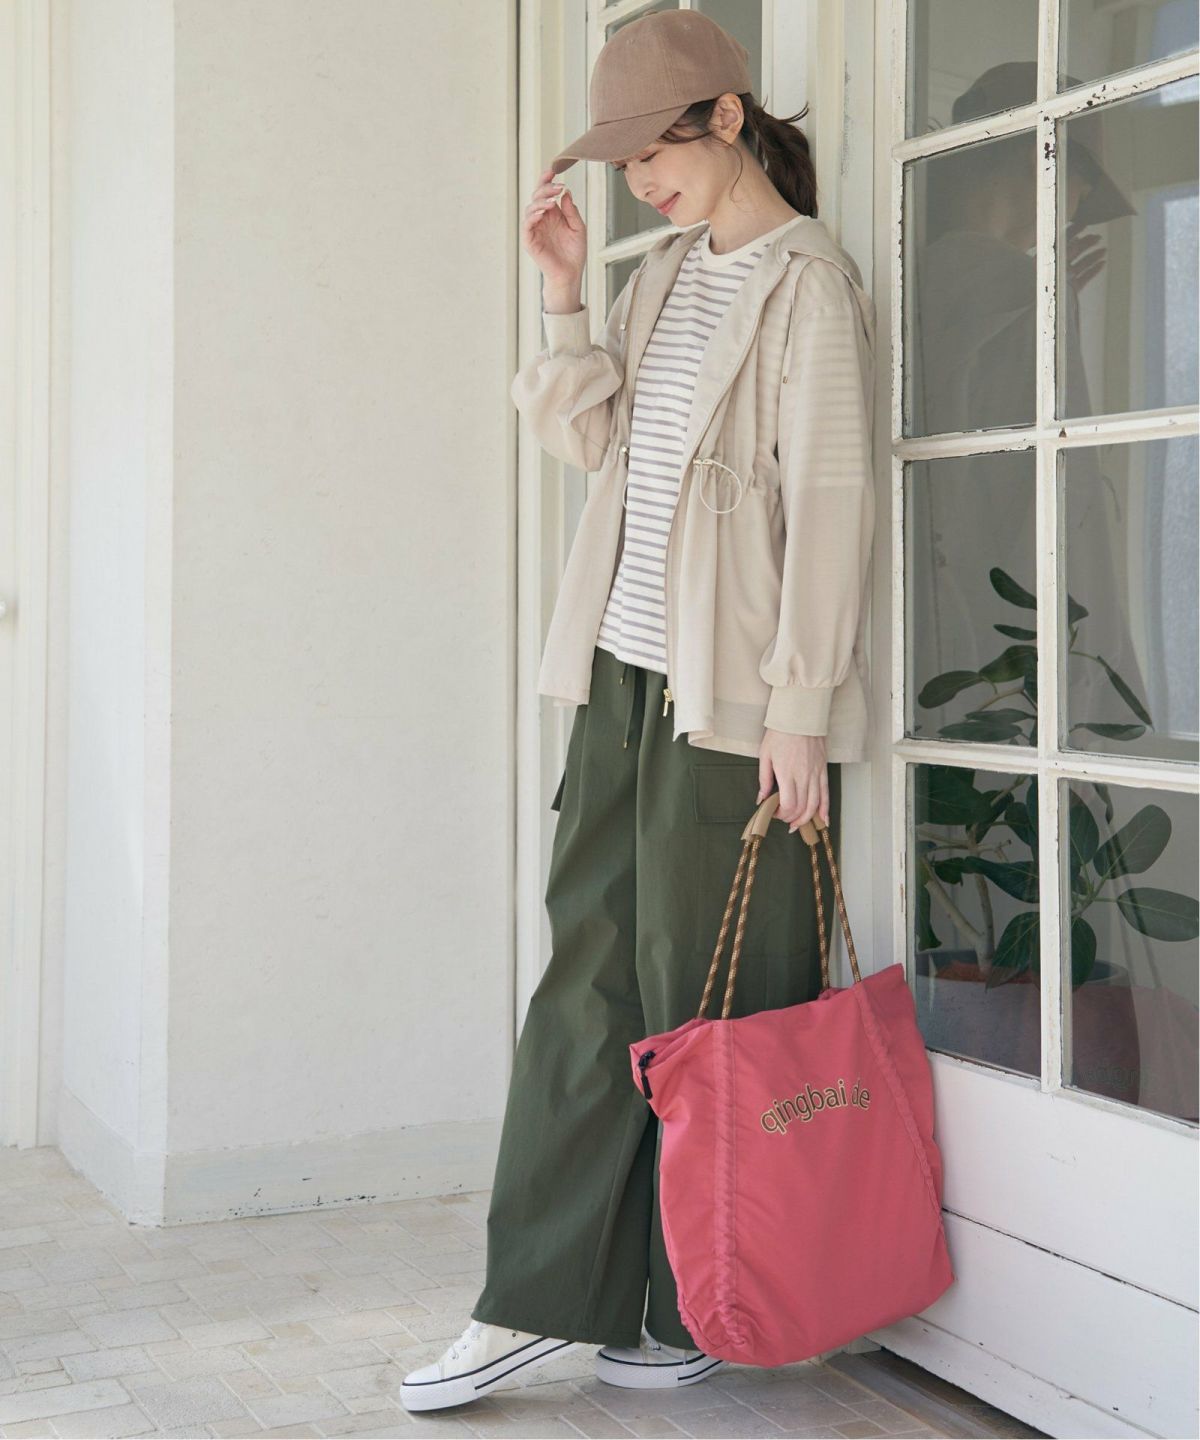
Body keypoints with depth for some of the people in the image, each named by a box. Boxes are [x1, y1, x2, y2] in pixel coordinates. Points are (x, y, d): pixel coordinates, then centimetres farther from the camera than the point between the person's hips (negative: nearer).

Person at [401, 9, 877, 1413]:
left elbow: (830, 501, -13)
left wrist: (800, 707, -16)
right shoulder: (663, 273, 16)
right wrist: (563, 297, 5)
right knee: (589, 982, 7)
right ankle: (539, 1299, 14)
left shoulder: (808, 281, -8)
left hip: (737, 699, -7)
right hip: (625, 673, 7)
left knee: (715, 1007, 2)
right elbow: (596, 440, 17)